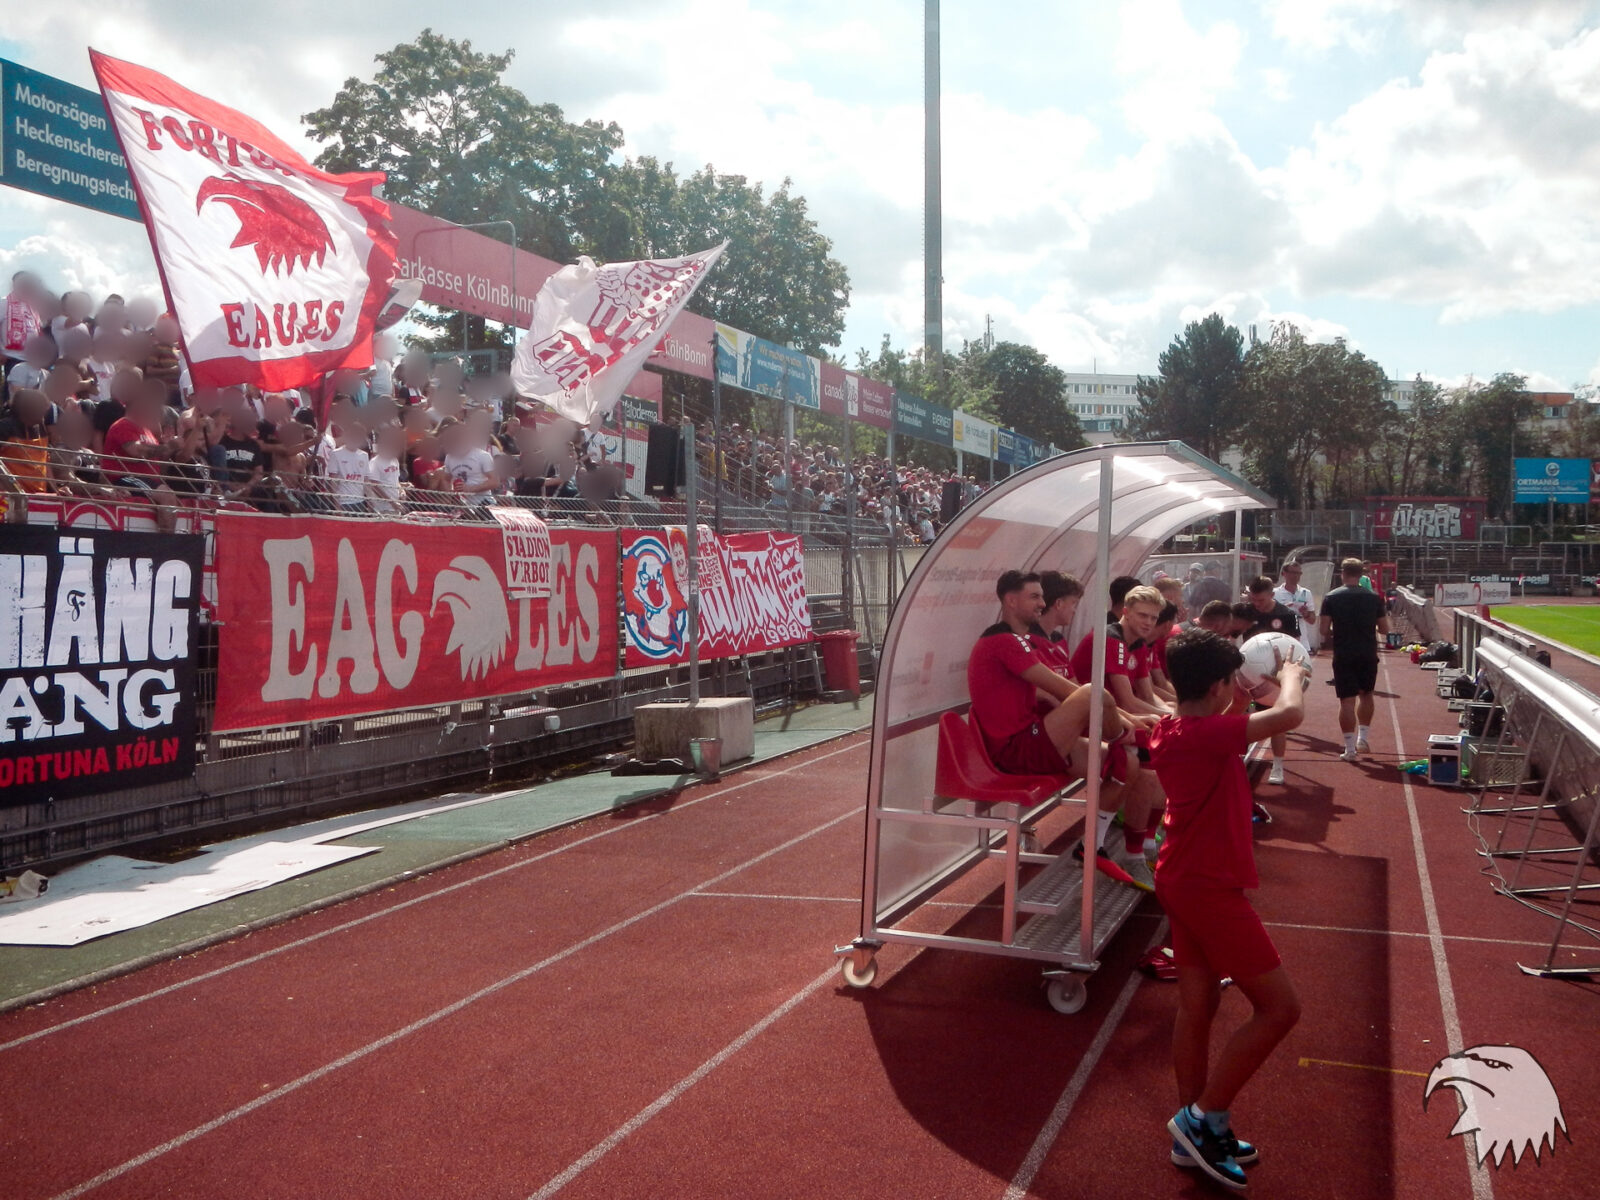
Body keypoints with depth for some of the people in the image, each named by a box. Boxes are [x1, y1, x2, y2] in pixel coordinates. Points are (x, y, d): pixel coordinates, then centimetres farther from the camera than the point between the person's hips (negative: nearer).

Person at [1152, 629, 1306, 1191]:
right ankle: (1204, 1116, 4)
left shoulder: (1170, 730, 5)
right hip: (1210, 886, -10)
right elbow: (1289, 716, -27)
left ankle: (1196, 1135, 22)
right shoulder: (1208, 734, -24)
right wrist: (1290, 677, -6)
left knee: (1197, 1005, 14)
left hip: (1185, 880, 10)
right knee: (1279, 1006, -1)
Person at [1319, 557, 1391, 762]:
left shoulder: (1331, 597, -4)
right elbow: (1384, 628, 5)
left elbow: (1324, 629, -7)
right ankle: (1363, 738, 23)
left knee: (1347, 700, 0)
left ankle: (1350, 749, -1)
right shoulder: (1374, 597, 2)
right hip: (1368, 654, 2)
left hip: (1343, 655, -2)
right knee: (1366, 694, 23)